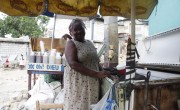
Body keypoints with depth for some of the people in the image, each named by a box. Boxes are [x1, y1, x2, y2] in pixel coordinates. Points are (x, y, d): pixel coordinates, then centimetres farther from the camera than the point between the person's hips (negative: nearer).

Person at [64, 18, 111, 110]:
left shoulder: (89, 43, 16)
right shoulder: (71, 43, -4)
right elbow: (73, 64, -18)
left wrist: (102, 73, 2)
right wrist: (96, 74, -21)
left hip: (92, 83, 6)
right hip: (77, 83, -6)